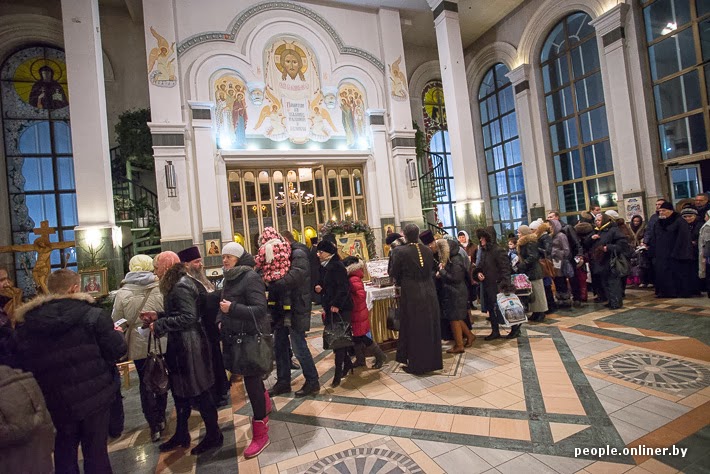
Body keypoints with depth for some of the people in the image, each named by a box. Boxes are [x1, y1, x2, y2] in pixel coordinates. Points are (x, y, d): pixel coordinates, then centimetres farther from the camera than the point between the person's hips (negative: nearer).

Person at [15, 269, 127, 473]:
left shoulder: (27, 321, -5)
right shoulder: (92, 314, -16)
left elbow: (24, 363, 3)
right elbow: (117, 350, -16)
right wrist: (117, 334, 4)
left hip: (56, 401, 3)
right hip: (94, 396, -3)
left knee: (64, 451, 24)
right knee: (95, 451, 12)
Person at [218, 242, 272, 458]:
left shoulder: (251, 277, -17)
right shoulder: (229, 278, 8)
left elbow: (260, 309, -23)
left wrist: (232, 308, -26)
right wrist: (221, 320, 4)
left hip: (251, 338, -8)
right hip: (234, 337, 8)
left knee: (252, 381, -2)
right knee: (253, 378, 22)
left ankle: (260, 434, 12)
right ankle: (265, 406, 46)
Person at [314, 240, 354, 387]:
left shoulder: (337, 266, -15)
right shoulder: (325, 266, 12)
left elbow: (344, 287, -21)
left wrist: (336, 304, -23)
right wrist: (319, 288, -1)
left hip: (340, 309, -8)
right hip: (330, 308, 8)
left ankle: (338, 373, 5)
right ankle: (347, 364, 32)